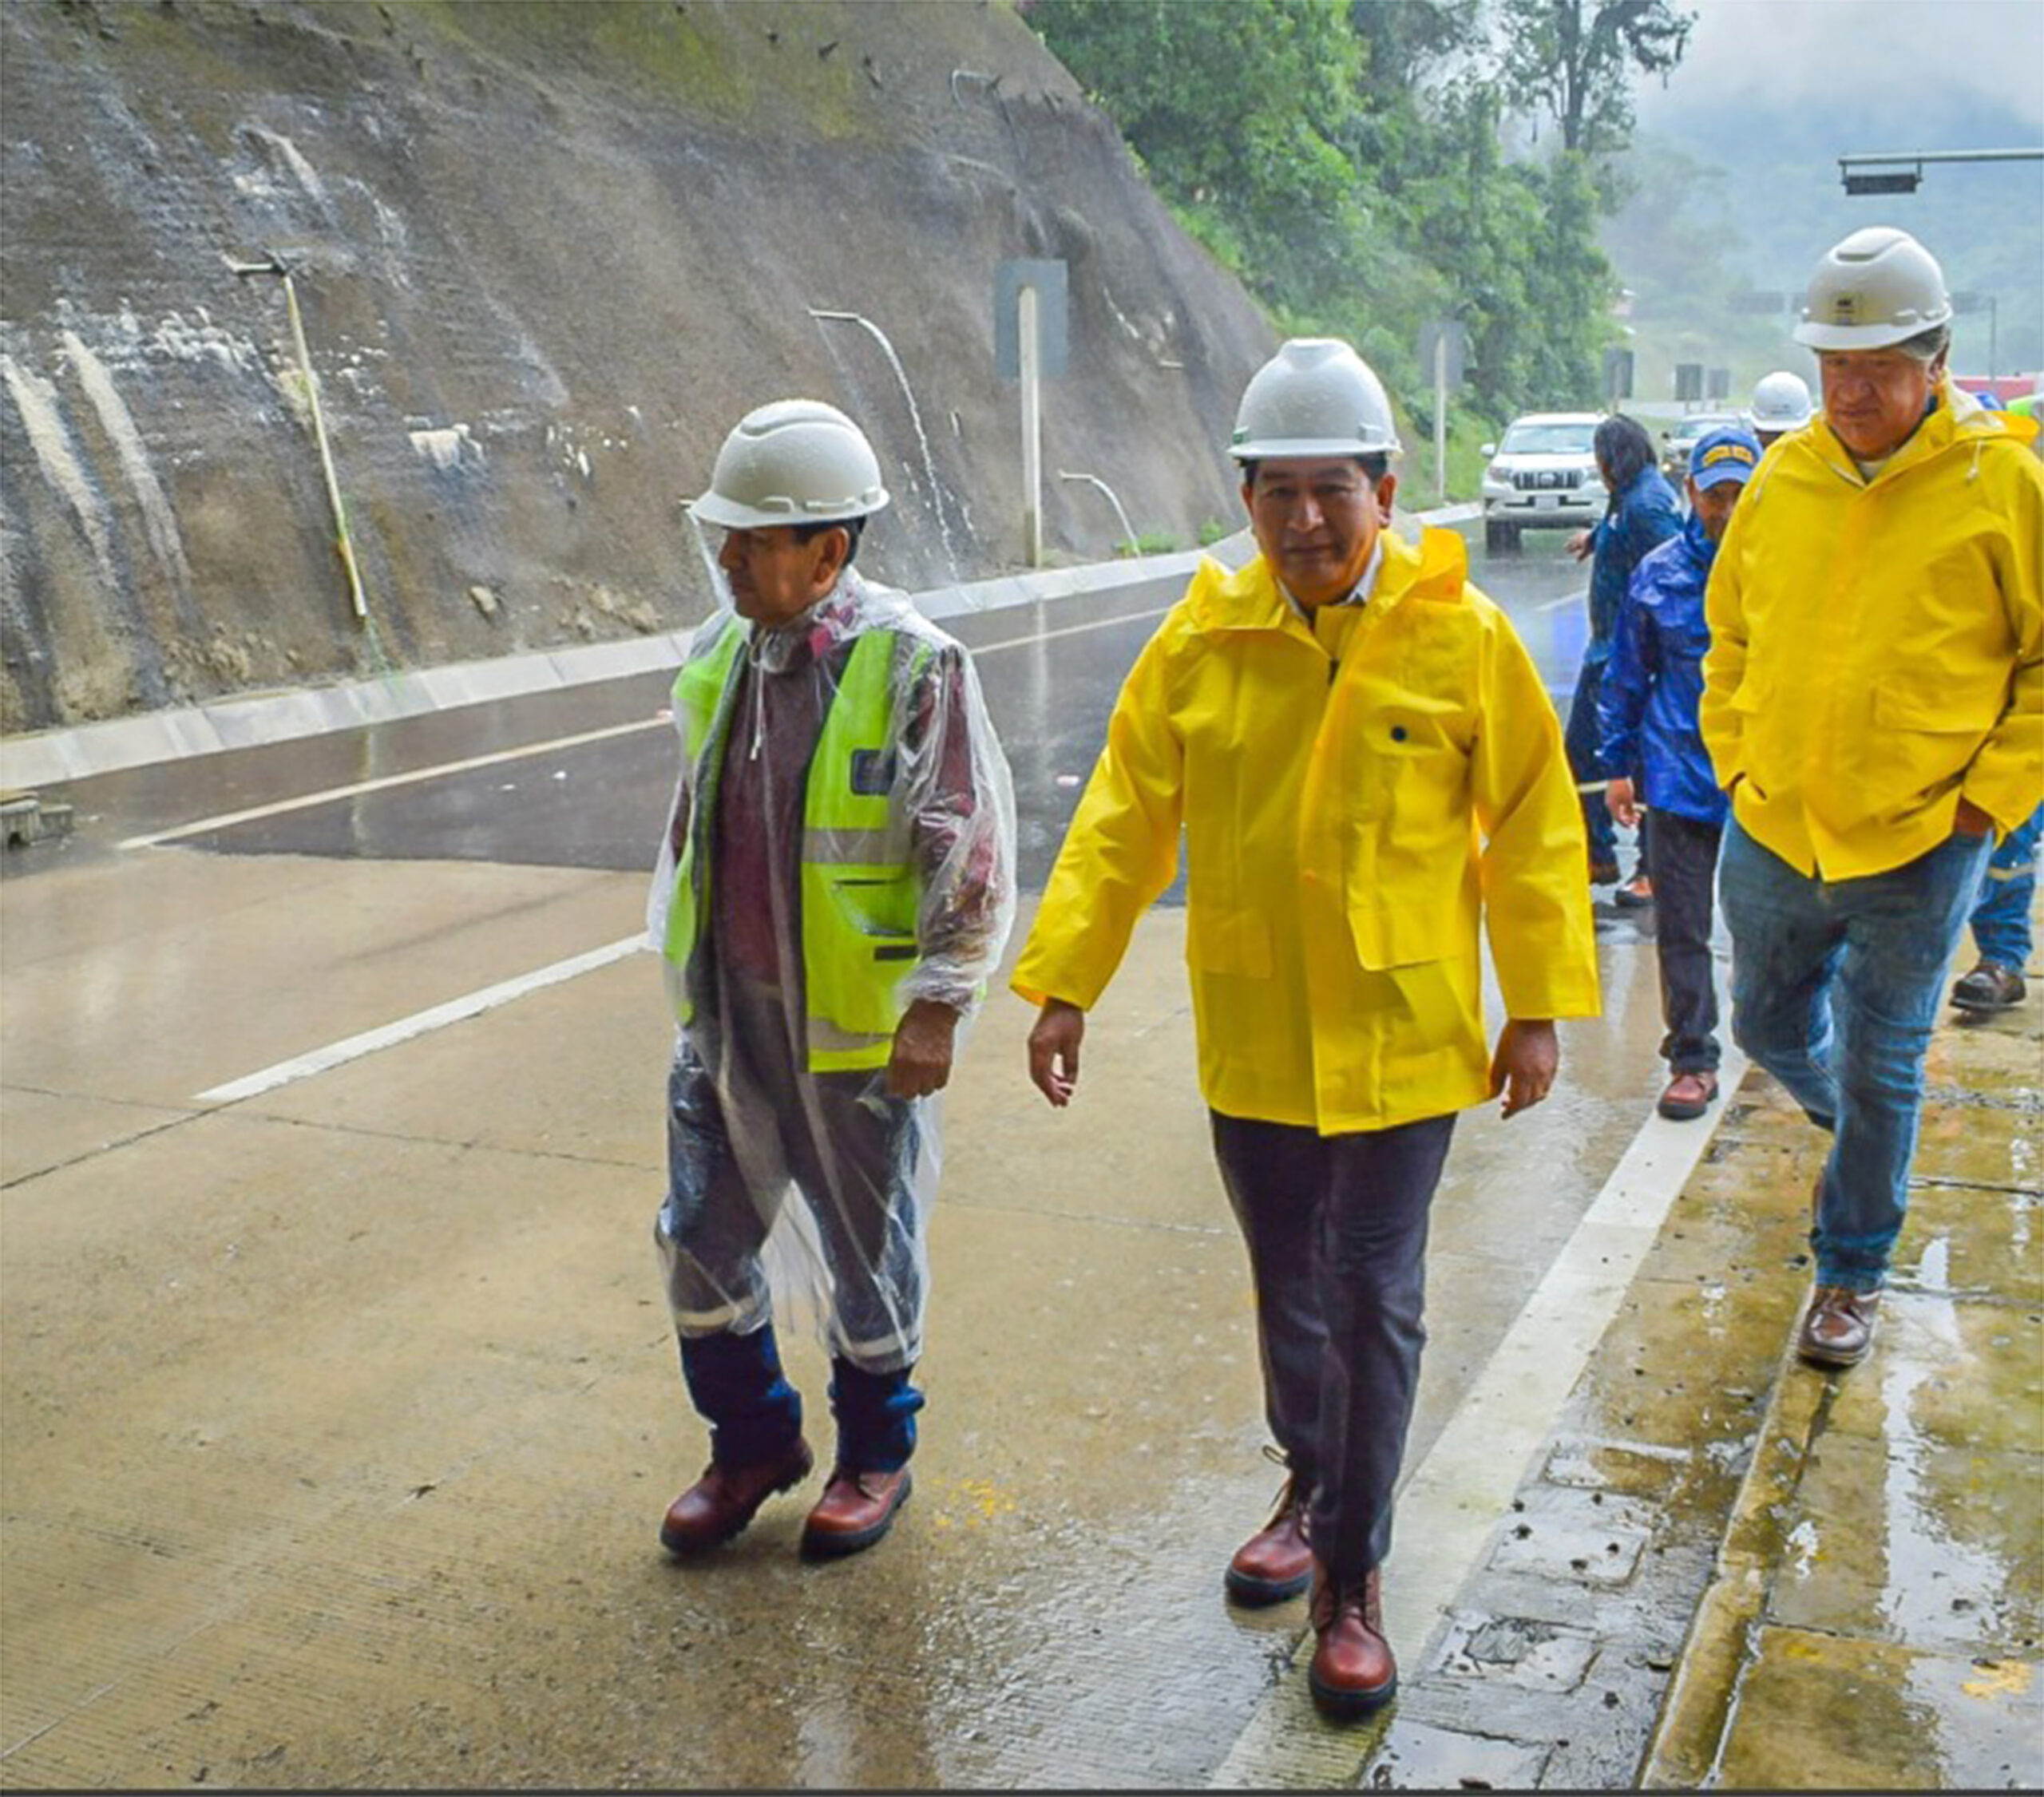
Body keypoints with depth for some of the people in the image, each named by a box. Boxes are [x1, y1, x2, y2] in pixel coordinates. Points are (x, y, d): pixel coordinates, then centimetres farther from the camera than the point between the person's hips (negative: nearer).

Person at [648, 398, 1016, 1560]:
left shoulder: (914, 667, -16)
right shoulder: (723, 652, 5)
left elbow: (975, 855, -14)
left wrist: (939, 1009, -15)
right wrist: (685, 964, 19)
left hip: (855, 1024, -6)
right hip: (726, 1008, 6)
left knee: (867, 1249, 11)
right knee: (701, 1241, 12)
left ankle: (876, 1455, 34)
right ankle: (753, 1443, 34)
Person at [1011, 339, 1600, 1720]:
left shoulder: (1463, 637, -9)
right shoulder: (1201, 640, -5)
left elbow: (1534, 824, -3)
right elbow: (1126, 816, -2)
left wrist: (1541, 1006, -3)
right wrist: (1066, 981, -5)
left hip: (1402, 1036, -2)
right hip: (1251, 1034, 3)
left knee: (1375, 1302, 3)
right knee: (1287, 1288, 18)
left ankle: (1354, 1578, 19)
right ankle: (1313, 1492, 42)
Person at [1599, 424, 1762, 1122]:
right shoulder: (1659, 574, -1)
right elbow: (1628, 673, 8)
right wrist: (1620, 763, 8)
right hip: (1682, 772, 0)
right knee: (1680, 924, 3)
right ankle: (1693, 1057, 14)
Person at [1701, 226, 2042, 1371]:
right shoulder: (1783, 476, 1)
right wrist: (1735, 760, 7)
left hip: (1918, 847, -4)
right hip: (1771, 833, 4)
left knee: (1882, 1072, 8)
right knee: (1771, 1028, 20)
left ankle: (1854, 1270, 28)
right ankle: (1859, 1127, 52)